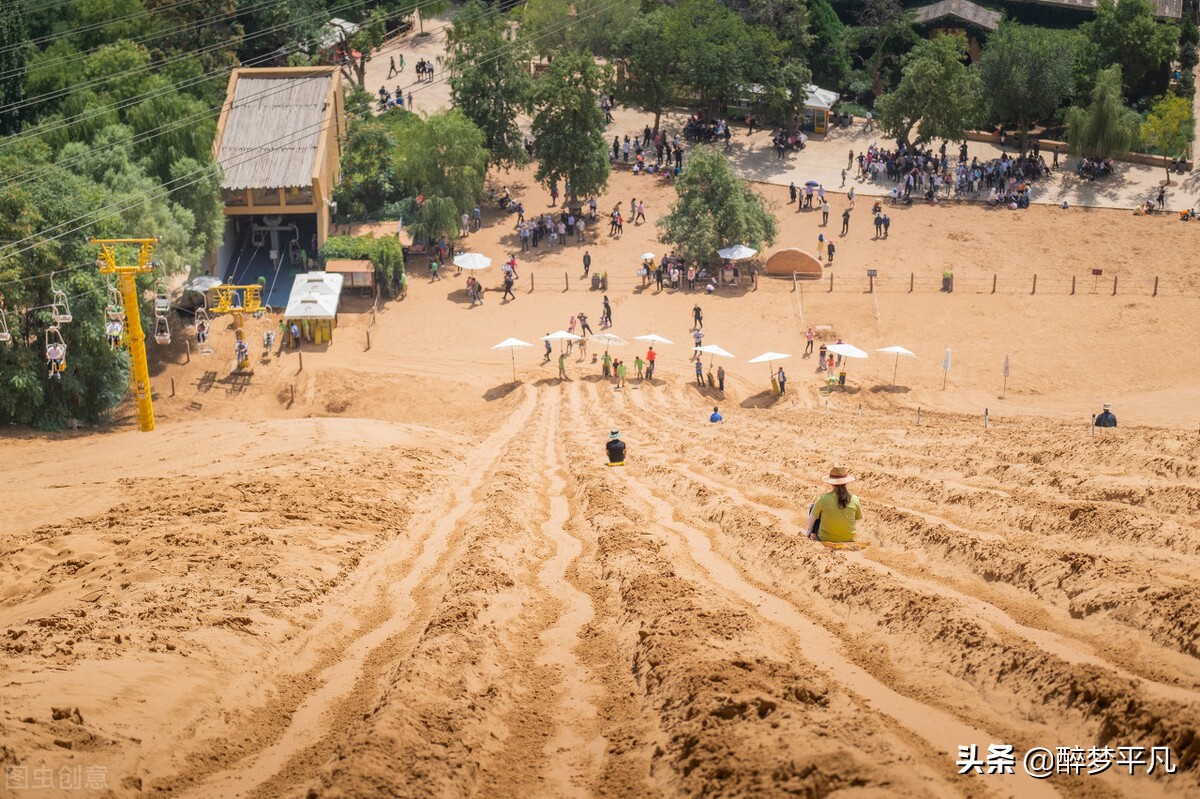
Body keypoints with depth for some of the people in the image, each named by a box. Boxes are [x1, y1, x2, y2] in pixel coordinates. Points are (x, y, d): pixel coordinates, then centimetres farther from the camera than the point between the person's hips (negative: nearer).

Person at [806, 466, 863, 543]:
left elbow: (812, 517, -6)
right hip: (848, 539, 3)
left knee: (813, 506, 17)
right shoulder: (854, 500, -14)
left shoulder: (823, 498, -20)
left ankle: (815, 535, 29)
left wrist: (809, 531, 14)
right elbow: (858, 518, 5)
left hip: (825, 538, -3)